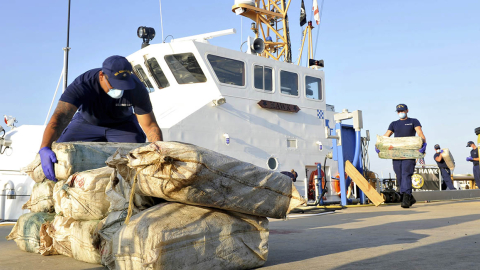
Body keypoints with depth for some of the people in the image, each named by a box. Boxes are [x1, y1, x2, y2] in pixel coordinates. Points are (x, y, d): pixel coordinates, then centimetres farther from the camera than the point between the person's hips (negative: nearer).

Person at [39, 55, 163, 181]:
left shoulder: (137, 89, -29)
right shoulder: (82, 85, -34)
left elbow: (150, 126, -24)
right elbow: (60, 117, -45)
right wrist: (44, 148, -62)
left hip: (123, 124, 0)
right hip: (87, 122, 0)